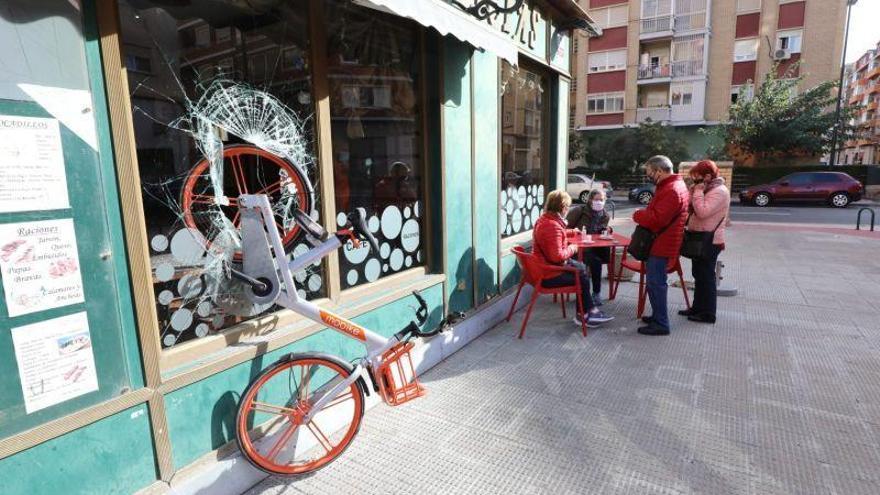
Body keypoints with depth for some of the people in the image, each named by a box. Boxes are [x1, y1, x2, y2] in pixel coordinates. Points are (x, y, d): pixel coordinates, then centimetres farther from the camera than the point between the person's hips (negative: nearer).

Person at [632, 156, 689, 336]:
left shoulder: (671, 190, -20)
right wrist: (643, 214, 4)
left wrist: (637, 215, -11)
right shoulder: (672, 185, 16)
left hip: (662, 245, -11)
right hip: (661, 242, 11)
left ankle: (661, 324, 1)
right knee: (655, 282, 19)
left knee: (656, 283, -6)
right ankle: (658, 316, 30)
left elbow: (657, 219, -27)